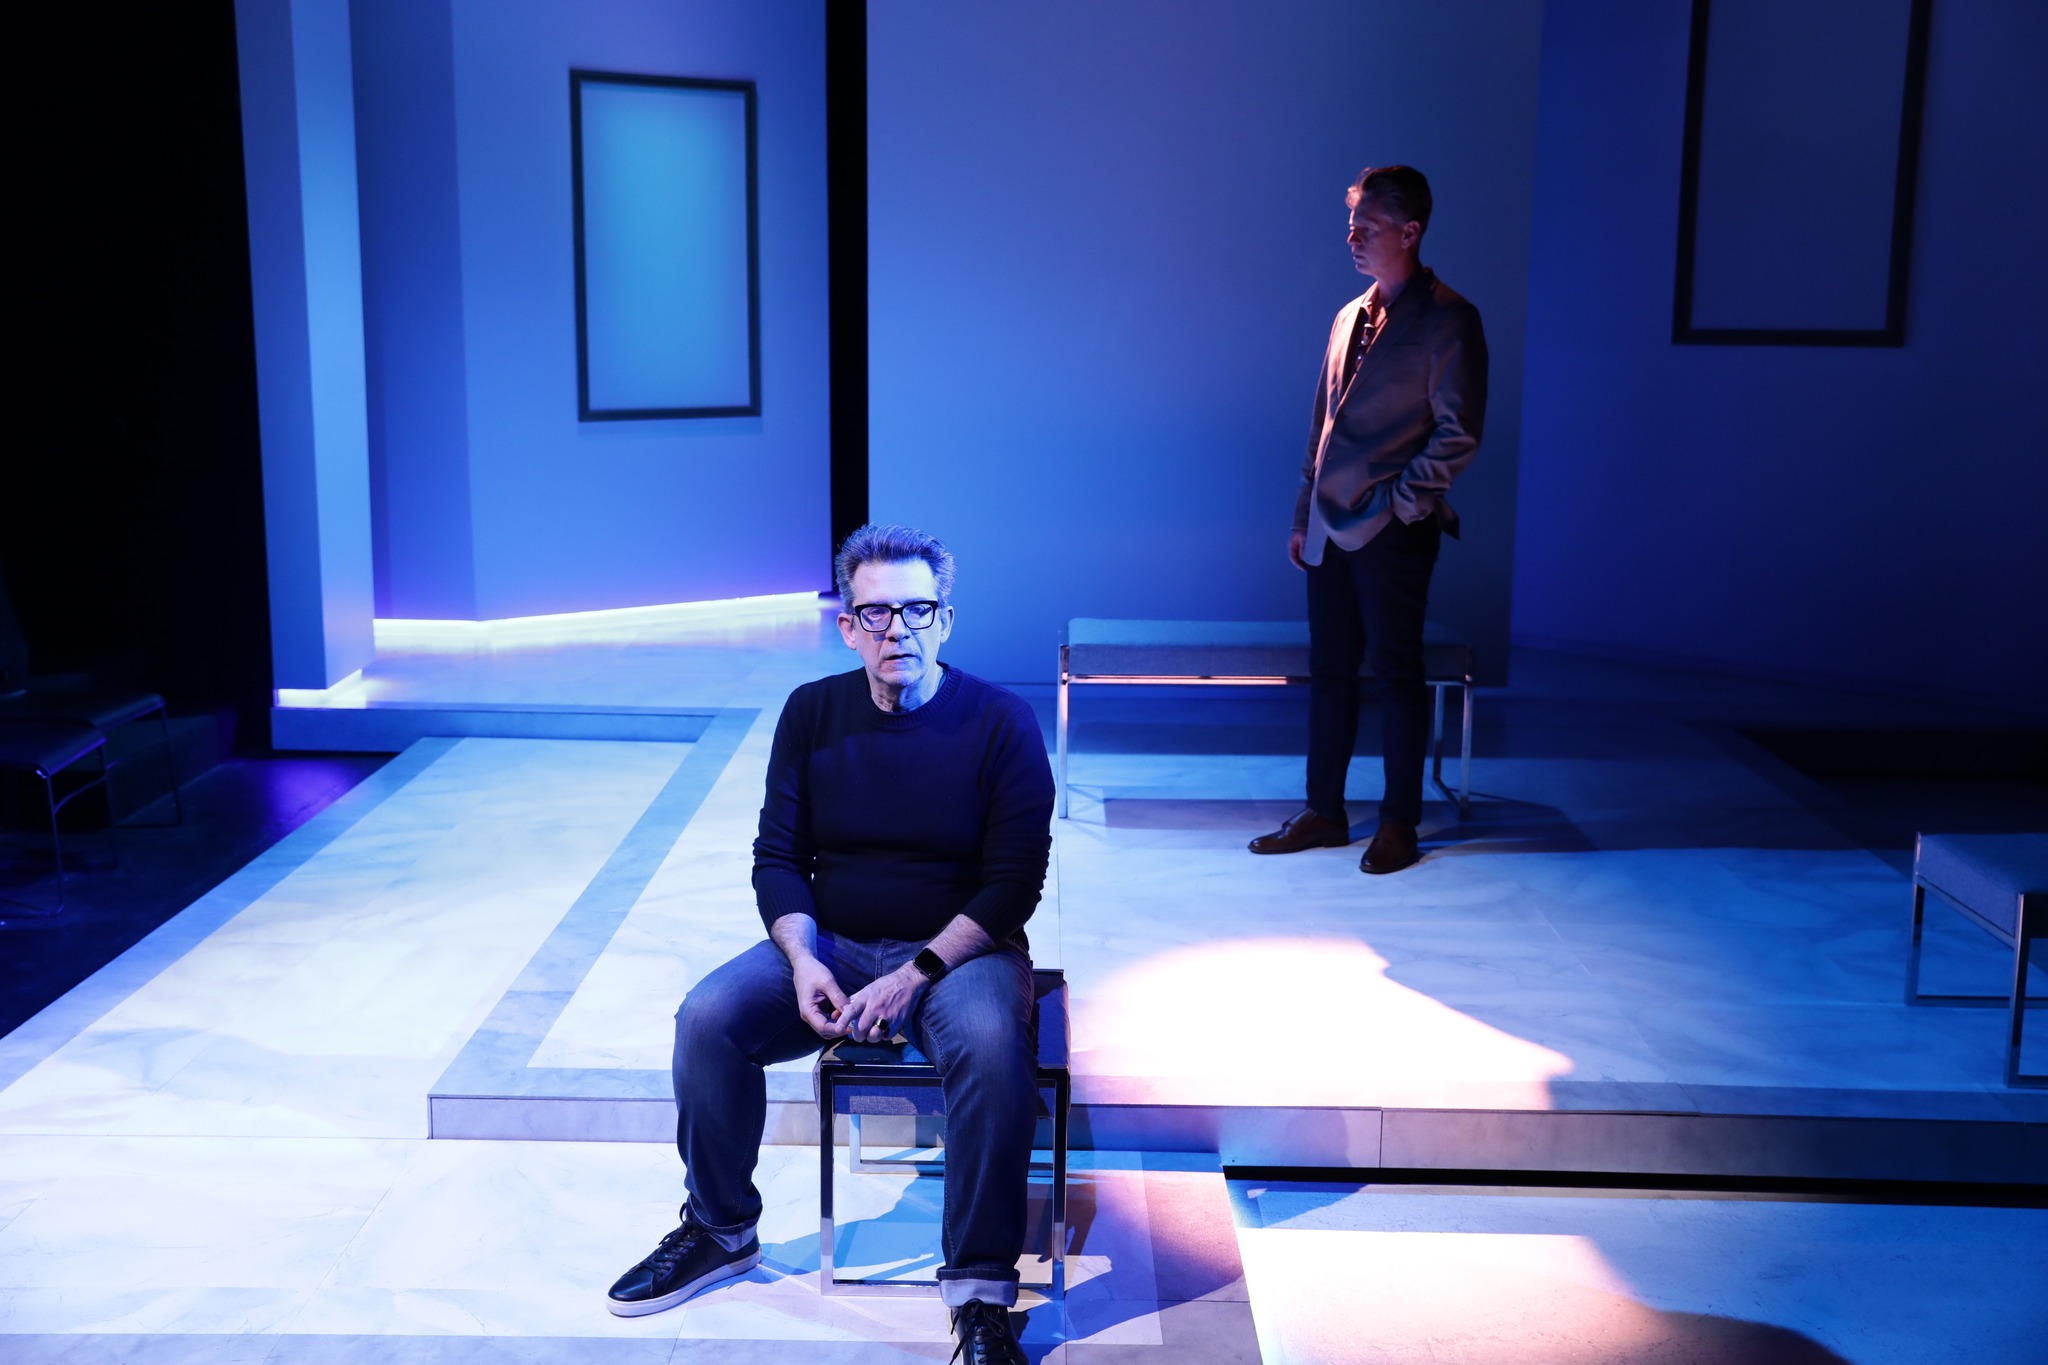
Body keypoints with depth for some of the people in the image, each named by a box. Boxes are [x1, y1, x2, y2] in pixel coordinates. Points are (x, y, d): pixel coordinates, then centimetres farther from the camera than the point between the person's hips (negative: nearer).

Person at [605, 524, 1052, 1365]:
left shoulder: (1000, 722, -9)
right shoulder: (812, 713, 2)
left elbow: (1015, 879, -11)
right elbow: (778, 859, 4)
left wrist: (918, 972, -21)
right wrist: (802, 960, -14)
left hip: (959, 950, -3)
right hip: (830, 944, 4)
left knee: (991, 1047, -35)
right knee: (708, 1017, -19)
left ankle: (981, 1291, -20)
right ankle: (720, 1232, 4)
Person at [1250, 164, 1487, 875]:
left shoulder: (1446, 319, -7)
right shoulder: (1350, 316, 14)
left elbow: (1458, 433, -11)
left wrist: (1398, 504, -14)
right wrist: (1303, 515, 15)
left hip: (1393, 532, -7)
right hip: (1332, 529, 7)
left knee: (1397, 672, 2)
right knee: (1330, 670, 11)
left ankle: (1399, 824, 12)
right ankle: (1324, 812, 20)